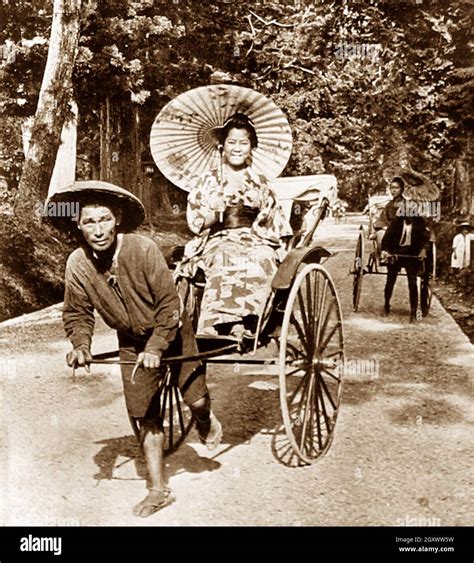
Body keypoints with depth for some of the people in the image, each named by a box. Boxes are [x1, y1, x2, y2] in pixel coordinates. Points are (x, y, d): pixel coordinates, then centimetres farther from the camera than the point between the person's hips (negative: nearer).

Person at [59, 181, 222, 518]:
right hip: (132, 342, 3)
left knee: (196, 400, -1)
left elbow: (169, 304, -23)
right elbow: (77, 313, -5)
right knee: (146, 417, 6)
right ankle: (159, 490, 21)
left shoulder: (144, 250, -28)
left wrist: (156, 347, -28)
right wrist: (80, 345, -23)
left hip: (172, 333, -3)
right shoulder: (77, 264, -17)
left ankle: (207, 422, 38)